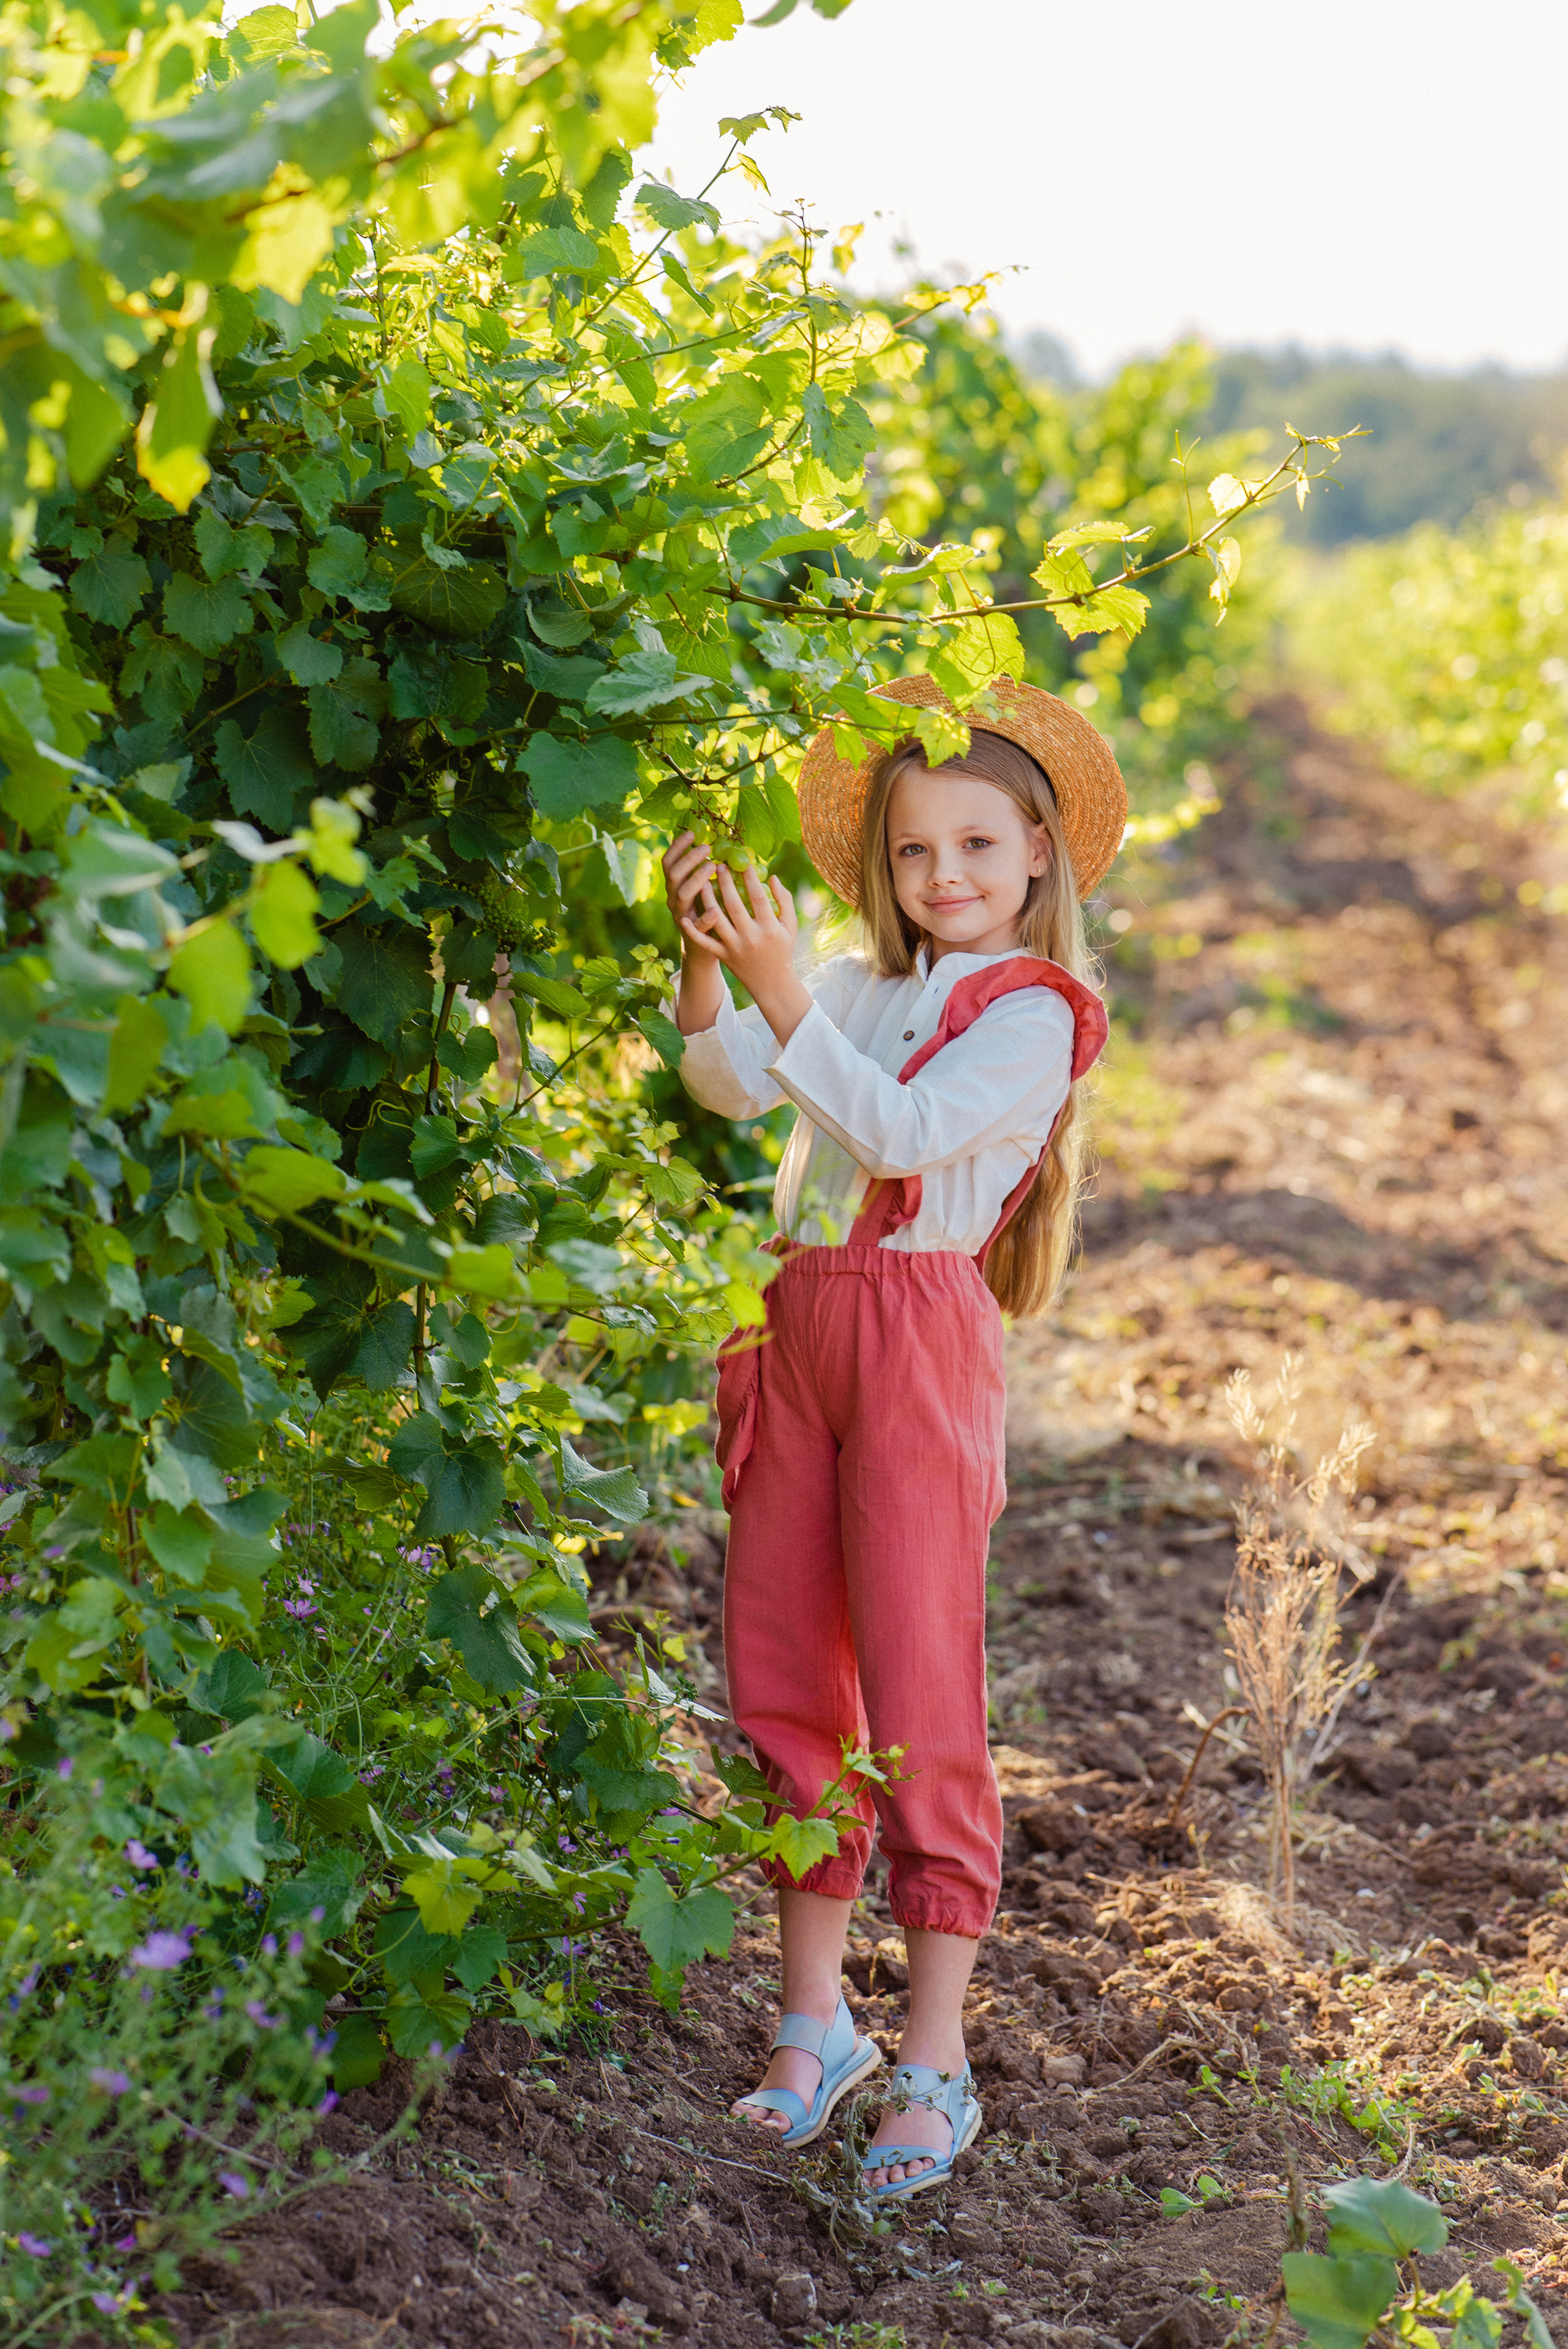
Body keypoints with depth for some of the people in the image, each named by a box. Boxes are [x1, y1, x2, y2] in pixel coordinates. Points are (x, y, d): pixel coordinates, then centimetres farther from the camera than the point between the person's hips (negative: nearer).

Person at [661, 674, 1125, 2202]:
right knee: (781, 1685, 8)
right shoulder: (862, 990, 15)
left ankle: (935, 2065, 1)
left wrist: (784, 996, -25)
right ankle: (814, 2022, 20)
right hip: (798, 1325, 6)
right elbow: (728, 1084, 2)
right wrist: (707, 962, -14)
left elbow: (909, 1128, -17)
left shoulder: (1030, 1011, -2)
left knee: (918, 1698, -6)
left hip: (920, 1338, -6)